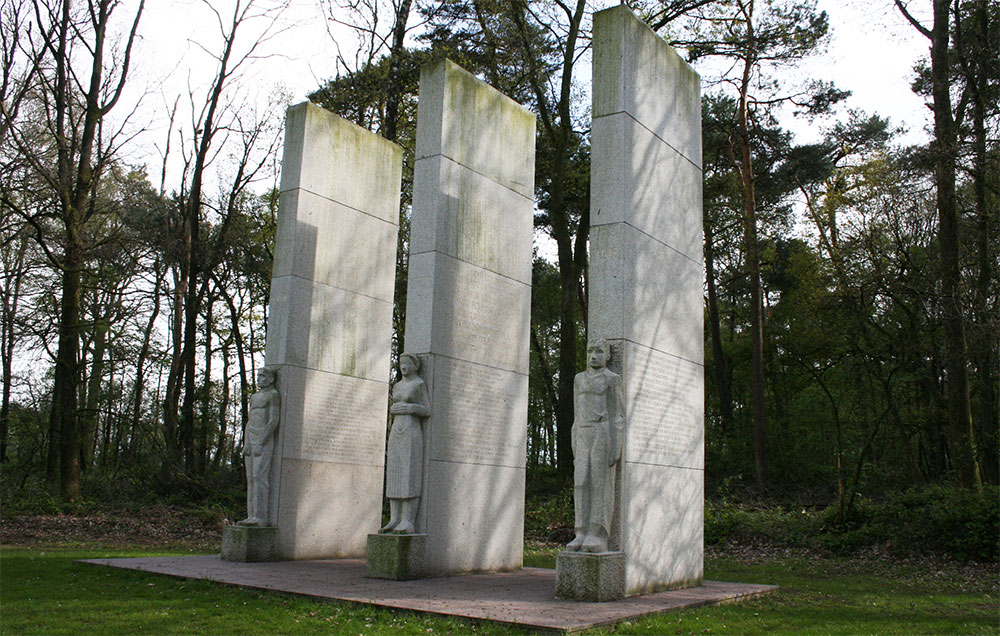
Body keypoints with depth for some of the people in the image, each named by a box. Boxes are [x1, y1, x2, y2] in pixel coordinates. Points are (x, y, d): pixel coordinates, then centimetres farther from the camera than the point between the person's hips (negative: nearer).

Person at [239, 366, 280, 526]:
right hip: (251, 440, 8)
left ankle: (261, 517, -14)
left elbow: (274, 420, -11)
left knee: (260, 477, -13)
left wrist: (261, 443, -17)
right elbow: (250, 422, 19)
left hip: (264, 440, -8)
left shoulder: (273, 395, -4)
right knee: (251, 478, 5)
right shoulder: (254, 397, 21)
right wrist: (246, 444, 6)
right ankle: (252, 516, 6)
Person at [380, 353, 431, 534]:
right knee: (394, 477, 1)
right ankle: (395, 521, 2)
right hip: (397, 432, 7)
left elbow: (427, 411, -3)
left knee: (410, 477, -11)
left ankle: (408, 523, -11)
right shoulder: (397, 386, 18)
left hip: (412, 433, -7)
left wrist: (411, 408, -17)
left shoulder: (420, 384, -1)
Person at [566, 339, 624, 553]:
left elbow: (617, 416, -4)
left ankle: (599, 537, -5)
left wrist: (616, 448, -12)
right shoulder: (580, 379, 16)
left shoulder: (612, 379, 0)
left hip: (604, 434, -5)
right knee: (582, 483, -1)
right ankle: (583, 535, 1)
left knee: (600, 483, -7)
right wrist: (575, 447, 12)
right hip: (584, 436, 5)